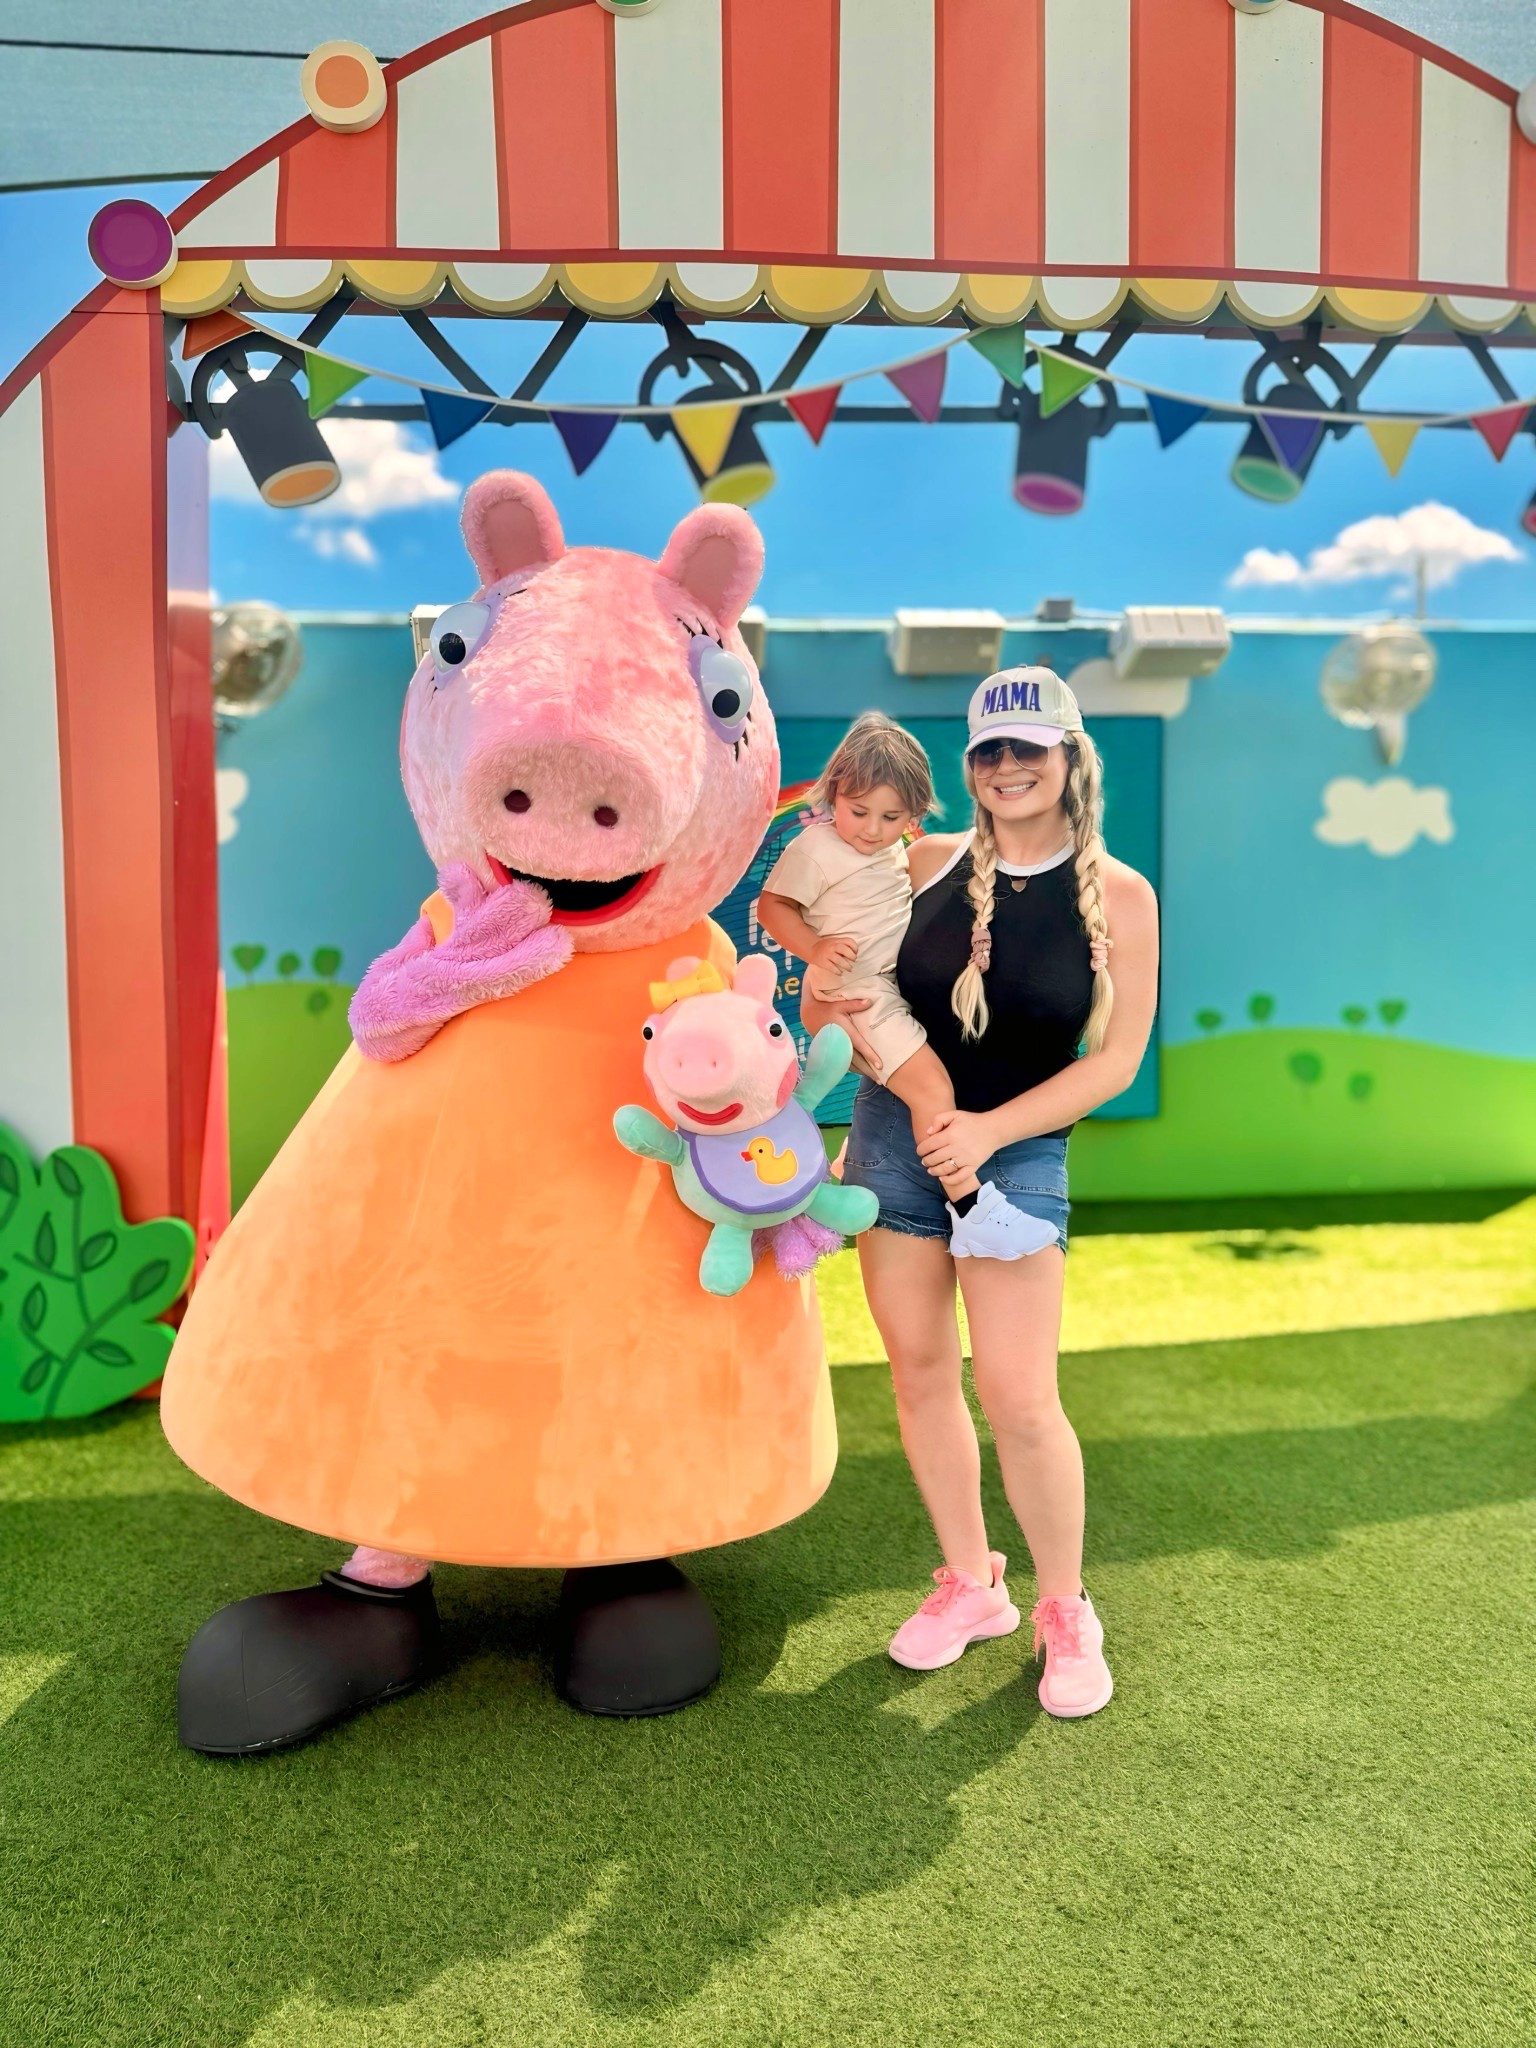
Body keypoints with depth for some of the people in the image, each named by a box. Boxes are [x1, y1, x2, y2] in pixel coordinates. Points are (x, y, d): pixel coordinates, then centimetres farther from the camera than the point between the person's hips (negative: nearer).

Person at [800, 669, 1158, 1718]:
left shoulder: (1119, 895, -5)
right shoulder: (927, 864, 2)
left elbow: (1115, 1058, -6)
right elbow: (840, 981, 13)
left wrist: (990, 1128, -15)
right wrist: (827, 1004, -11)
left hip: (1018, 1155, -3)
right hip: (893, 1131, 3)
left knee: (1019, 1398, -6)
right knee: (920, 1372, 10)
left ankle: (1065, 1612, 18)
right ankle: (970, 1583, 30)